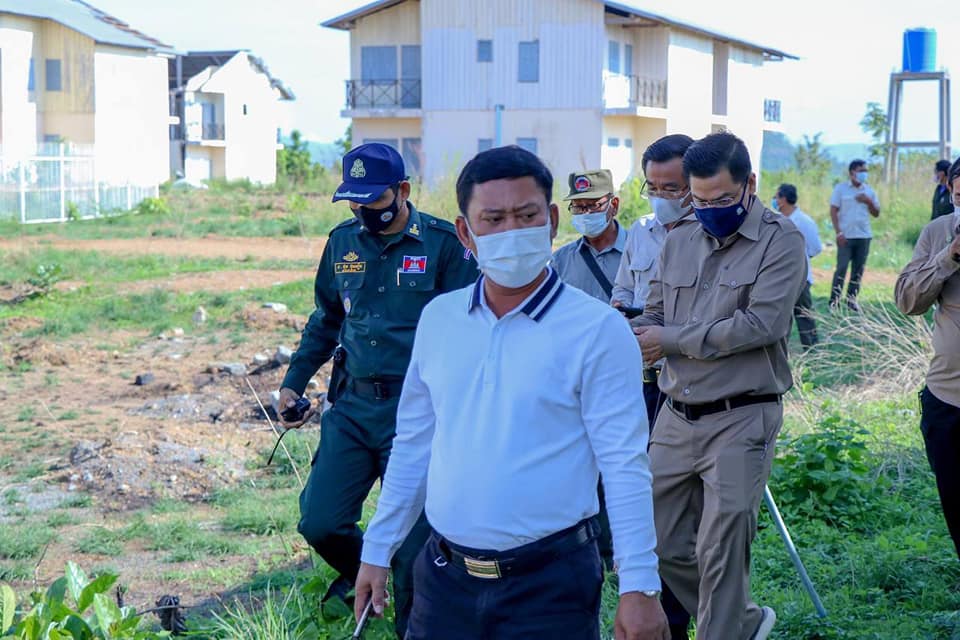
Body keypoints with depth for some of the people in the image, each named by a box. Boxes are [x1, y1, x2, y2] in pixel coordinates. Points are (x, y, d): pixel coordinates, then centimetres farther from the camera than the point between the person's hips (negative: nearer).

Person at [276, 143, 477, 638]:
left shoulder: (443, 243, -7)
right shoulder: (343, 241, 8)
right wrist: (293, 382, 18)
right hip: (352, 406, 5)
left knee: (411, 543, -2)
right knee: (319, 524, 2)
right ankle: (361, 575, 34)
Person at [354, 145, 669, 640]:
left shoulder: (598, 329, -9)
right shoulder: (438, 318, 6)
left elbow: (624, 466, -10)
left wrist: (638, 585, -15)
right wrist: (378, 550, 13)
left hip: (550, 582, -4)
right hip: (444, 578, 5)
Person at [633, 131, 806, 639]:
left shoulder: (780, 241, -7)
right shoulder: (679, 242, 12)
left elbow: (761, 324, -18)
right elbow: (653, 314, 16)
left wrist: (670, 340, -13)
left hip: (740, 420, -6)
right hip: (676, 419, 6)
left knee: (720, 553, -4)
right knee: (662, 544, 10)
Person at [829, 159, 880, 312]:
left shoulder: (869, 191, 11)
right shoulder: (841, 188, 1)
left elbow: (876, 214, 13)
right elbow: (833, 211, -2)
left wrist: (869, 202, -6)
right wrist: (838, 232, -11)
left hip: (864, 236, 4)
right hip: (846, 236, -4)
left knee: (858, 269, 4)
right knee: (842, 268, -6)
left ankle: (851, 299, 12)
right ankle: (834, 301, -1)